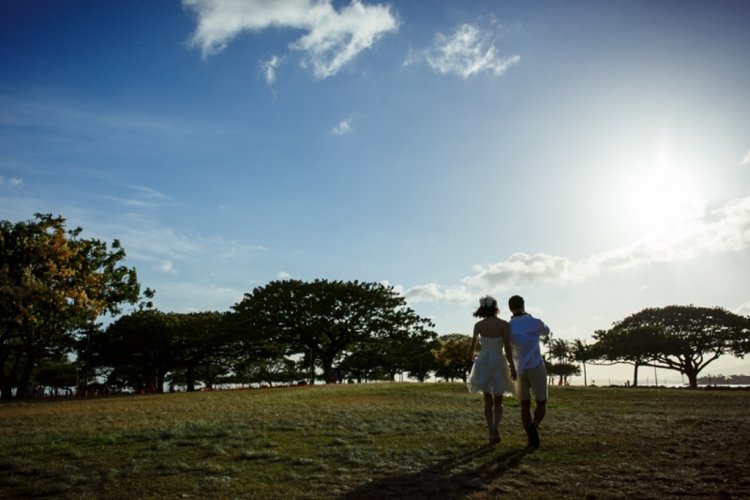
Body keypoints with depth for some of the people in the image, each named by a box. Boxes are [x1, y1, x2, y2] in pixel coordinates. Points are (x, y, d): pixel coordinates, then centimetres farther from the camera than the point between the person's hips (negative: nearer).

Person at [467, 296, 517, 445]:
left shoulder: (478, 325, -1)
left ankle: (491, 434, 7)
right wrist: (512, 367, -10)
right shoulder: (504, 324, -7)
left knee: (488, 401, 16)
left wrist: (472, 356, 27)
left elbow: (473, 346, 6)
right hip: (498, 364, -1)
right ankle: (495, 429, -13)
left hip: (482, 363, 2)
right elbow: (507, 347, -14)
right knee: (498, 401, 13)